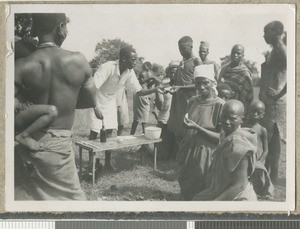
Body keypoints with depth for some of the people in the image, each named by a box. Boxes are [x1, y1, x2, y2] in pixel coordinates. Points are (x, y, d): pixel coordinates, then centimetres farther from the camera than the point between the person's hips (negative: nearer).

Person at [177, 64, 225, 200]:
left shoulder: (220, 105, -13)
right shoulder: (193, 101, 5)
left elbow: (221, 137, -14)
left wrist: (198, 128, -21)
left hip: (206, 155, -5)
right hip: (188, 152, 6)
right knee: (186, 192, 15)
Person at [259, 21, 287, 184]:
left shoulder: (281, 50, -13)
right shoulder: (274, 51, 16)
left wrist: (279, 93, -22)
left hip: (275, 102, -10)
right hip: (268, 100, 10)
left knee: (271, 139, -5)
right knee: (272, 139, 12)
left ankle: (271, 176, 2)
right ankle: (269, 174, 19)